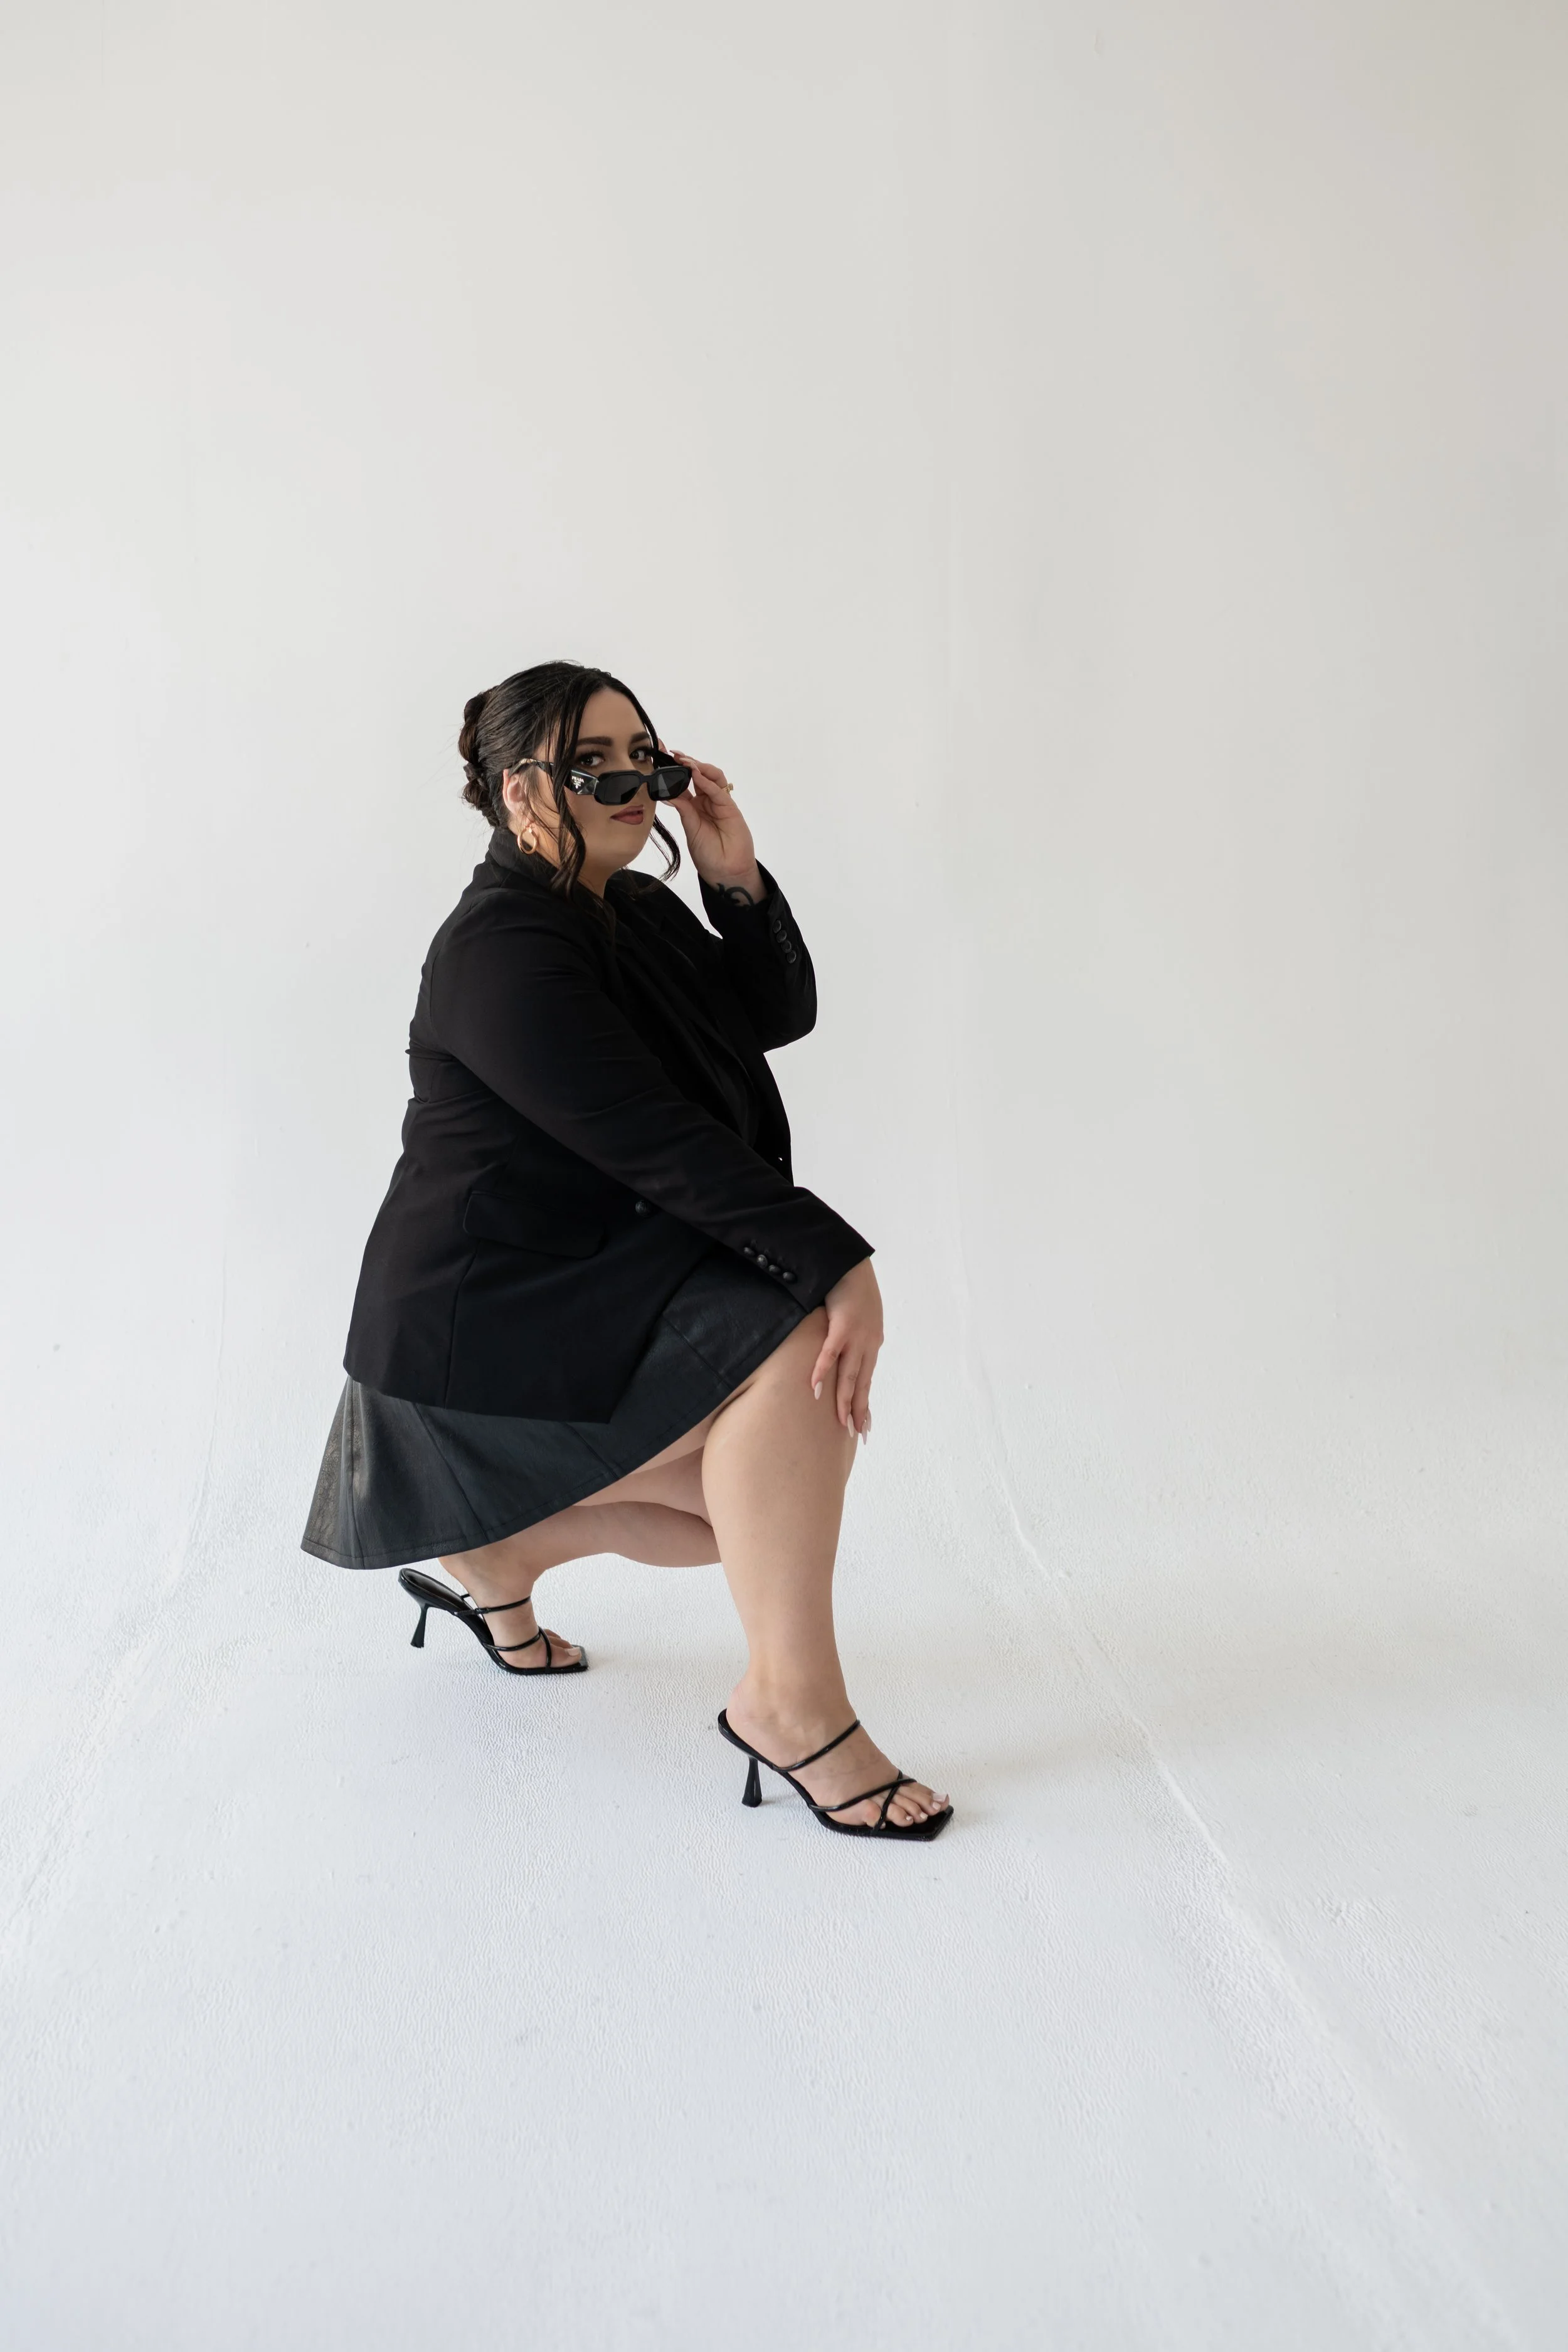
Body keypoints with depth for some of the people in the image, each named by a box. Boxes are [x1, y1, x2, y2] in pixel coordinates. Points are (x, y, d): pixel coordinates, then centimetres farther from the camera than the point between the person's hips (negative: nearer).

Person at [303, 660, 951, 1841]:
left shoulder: (639, 910, 10)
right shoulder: (502, 949, -20)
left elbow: (778, 1015, 10)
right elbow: (658, 1146, -27)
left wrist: (738, 879, -6)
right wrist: (840, 1262, -28)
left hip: (592, 1291, 10)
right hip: (486, 1326, -10)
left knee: (772, 1501, 9)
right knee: (795, 1346, -26)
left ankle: (493, 1557, 25)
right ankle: (792, 1700, -17)